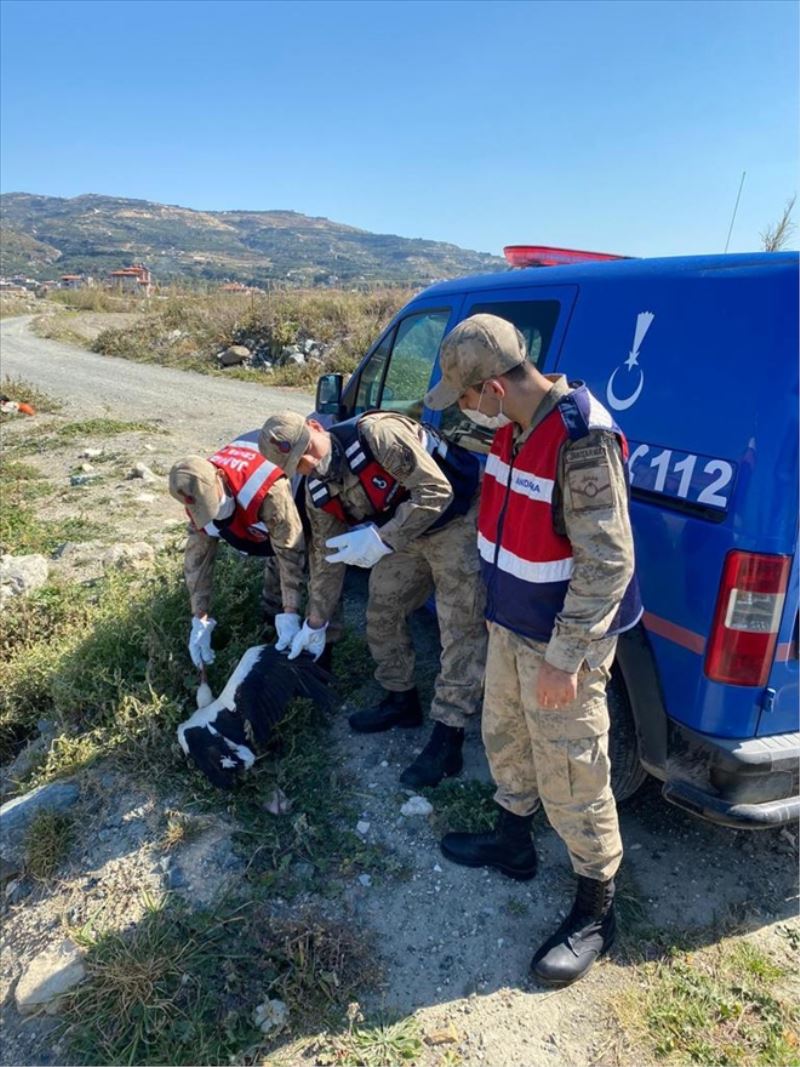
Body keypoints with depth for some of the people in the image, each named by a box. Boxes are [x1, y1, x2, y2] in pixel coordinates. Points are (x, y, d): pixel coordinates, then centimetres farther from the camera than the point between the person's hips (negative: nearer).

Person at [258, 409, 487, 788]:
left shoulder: (377, 434, -29)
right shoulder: (318, 492, -4)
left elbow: (436, 491, -30)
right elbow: (326, 554, 7)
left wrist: (381, 540, -35)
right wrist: (316, 622, 11)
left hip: (455, 521, -8)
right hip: (400, 535, 8)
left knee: (461, 627, -10)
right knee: (381, 612, 12)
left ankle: (447, 740, -4)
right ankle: (401, 700, 32)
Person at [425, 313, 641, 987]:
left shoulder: (583, 440, -28)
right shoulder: (513, 424, 0)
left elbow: (608, 562, -26)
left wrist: (564, 659, -23)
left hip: (561, 643, -9)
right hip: (509, 626, 9)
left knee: (569, 778, 5)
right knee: (504, 739, 24)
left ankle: (596, 911, 28)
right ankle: (514, 845, 48)